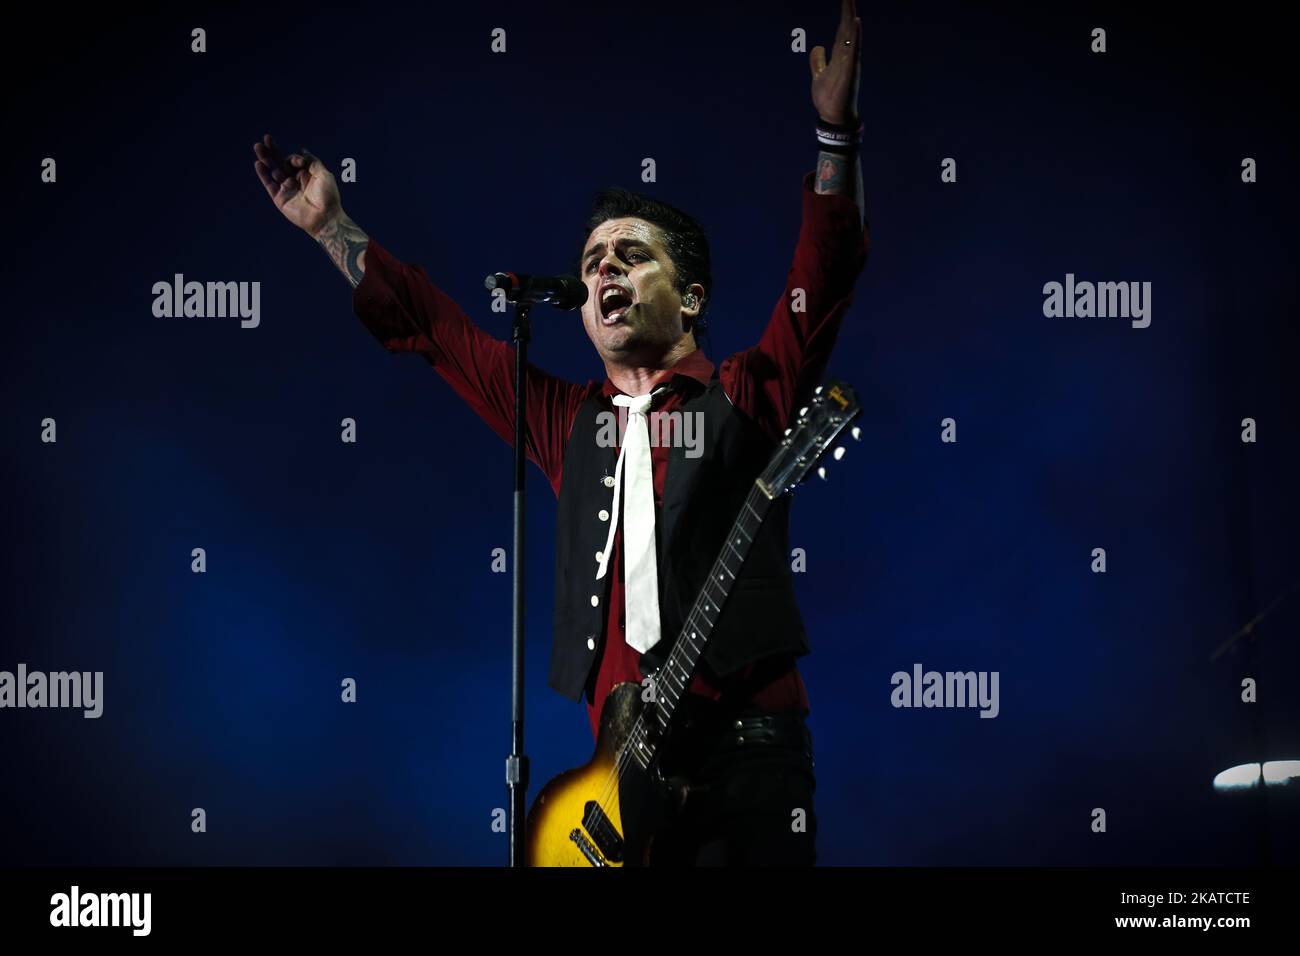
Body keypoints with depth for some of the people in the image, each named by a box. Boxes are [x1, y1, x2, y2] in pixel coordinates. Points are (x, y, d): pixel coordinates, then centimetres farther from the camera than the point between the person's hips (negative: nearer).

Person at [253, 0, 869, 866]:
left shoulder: (748, 398, 3)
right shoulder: (568, 421, 15)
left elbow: (826, 276, -10)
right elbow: (431, 326, 22)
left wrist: (836, 129, -22)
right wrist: (331, 225, 23)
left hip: (748, 751, -4)